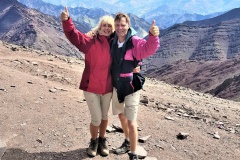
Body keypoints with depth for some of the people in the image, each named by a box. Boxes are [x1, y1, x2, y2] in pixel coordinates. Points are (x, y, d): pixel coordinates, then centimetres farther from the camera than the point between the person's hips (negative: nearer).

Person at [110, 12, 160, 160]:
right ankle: (128, 142, 45)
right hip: (116, 86, 6)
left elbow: (148, 49, -35)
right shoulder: (112, 42, 1)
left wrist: (153, 36, -55)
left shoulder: (135, 42, -16)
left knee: (131, 122, -3)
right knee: (121, 115, 22)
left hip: (131, 86, -6)